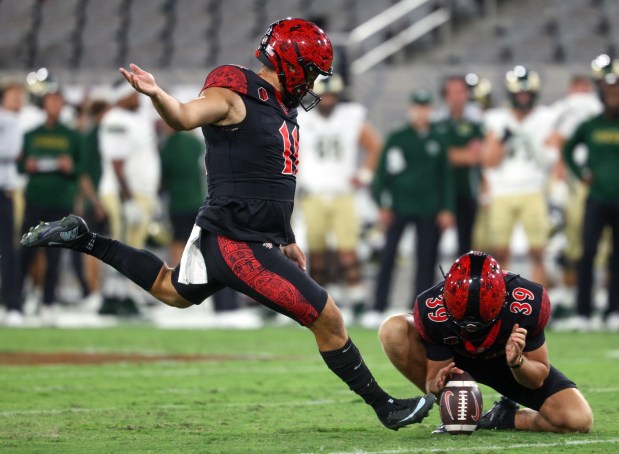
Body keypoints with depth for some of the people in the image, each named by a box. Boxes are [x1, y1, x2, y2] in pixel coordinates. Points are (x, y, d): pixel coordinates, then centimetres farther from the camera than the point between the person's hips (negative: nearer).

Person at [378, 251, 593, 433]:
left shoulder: (527, 304, -35)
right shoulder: (433, 310, -34)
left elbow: (537, 379, -21)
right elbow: (434, 376, -21)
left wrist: (517, 361, -43)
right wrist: (437, 384, -46)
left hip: (515, 361, -1)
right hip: (456, 359, 1)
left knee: (579, 420, -26)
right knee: (393, 330, -29)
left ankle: (502, 418, 1)